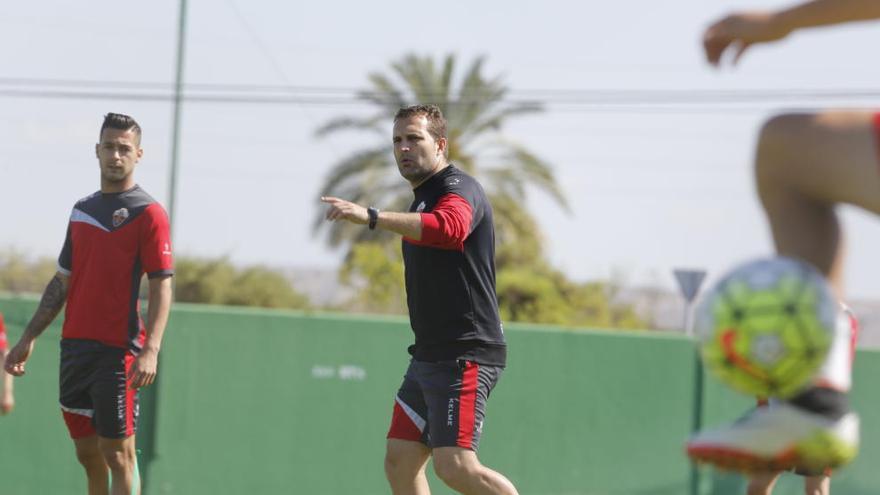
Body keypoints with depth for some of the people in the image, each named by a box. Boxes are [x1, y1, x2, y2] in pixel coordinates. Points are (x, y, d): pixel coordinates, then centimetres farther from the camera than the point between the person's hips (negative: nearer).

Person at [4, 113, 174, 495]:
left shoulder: (148, 214, -5)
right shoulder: (82, 210, 16)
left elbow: (162, 287, -11)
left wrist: (150, 349, -21)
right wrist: (29, 337, 19)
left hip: (118, 351, -7)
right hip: (75, 346, 7)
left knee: (118, 455, -6)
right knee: (88, 455, 10)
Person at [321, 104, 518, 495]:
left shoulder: (459, 188, -11)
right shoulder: (421, 200, 20)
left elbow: (450, 227, -36)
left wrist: (371, 217, -46)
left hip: (464, 356, -10)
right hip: (429, 356, 10)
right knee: (400, 462, 4)